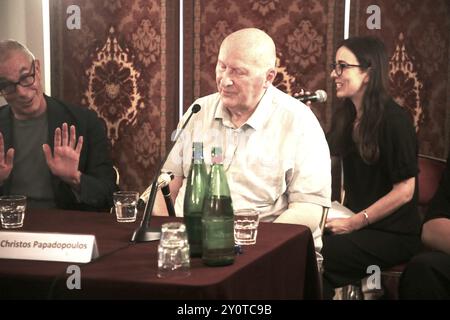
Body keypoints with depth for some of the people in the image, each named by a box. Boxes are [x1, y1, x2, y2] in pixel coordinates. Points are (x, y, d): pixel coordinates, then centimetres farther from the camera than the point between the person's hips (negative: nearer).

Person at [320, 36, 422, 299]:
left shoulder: (394, 119, -17)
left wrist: (354, 223, -16)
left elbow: (404, 191, -17)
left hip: (394, 234, -7)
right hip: (357, 223, 7)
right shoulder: (345, 115, 6)